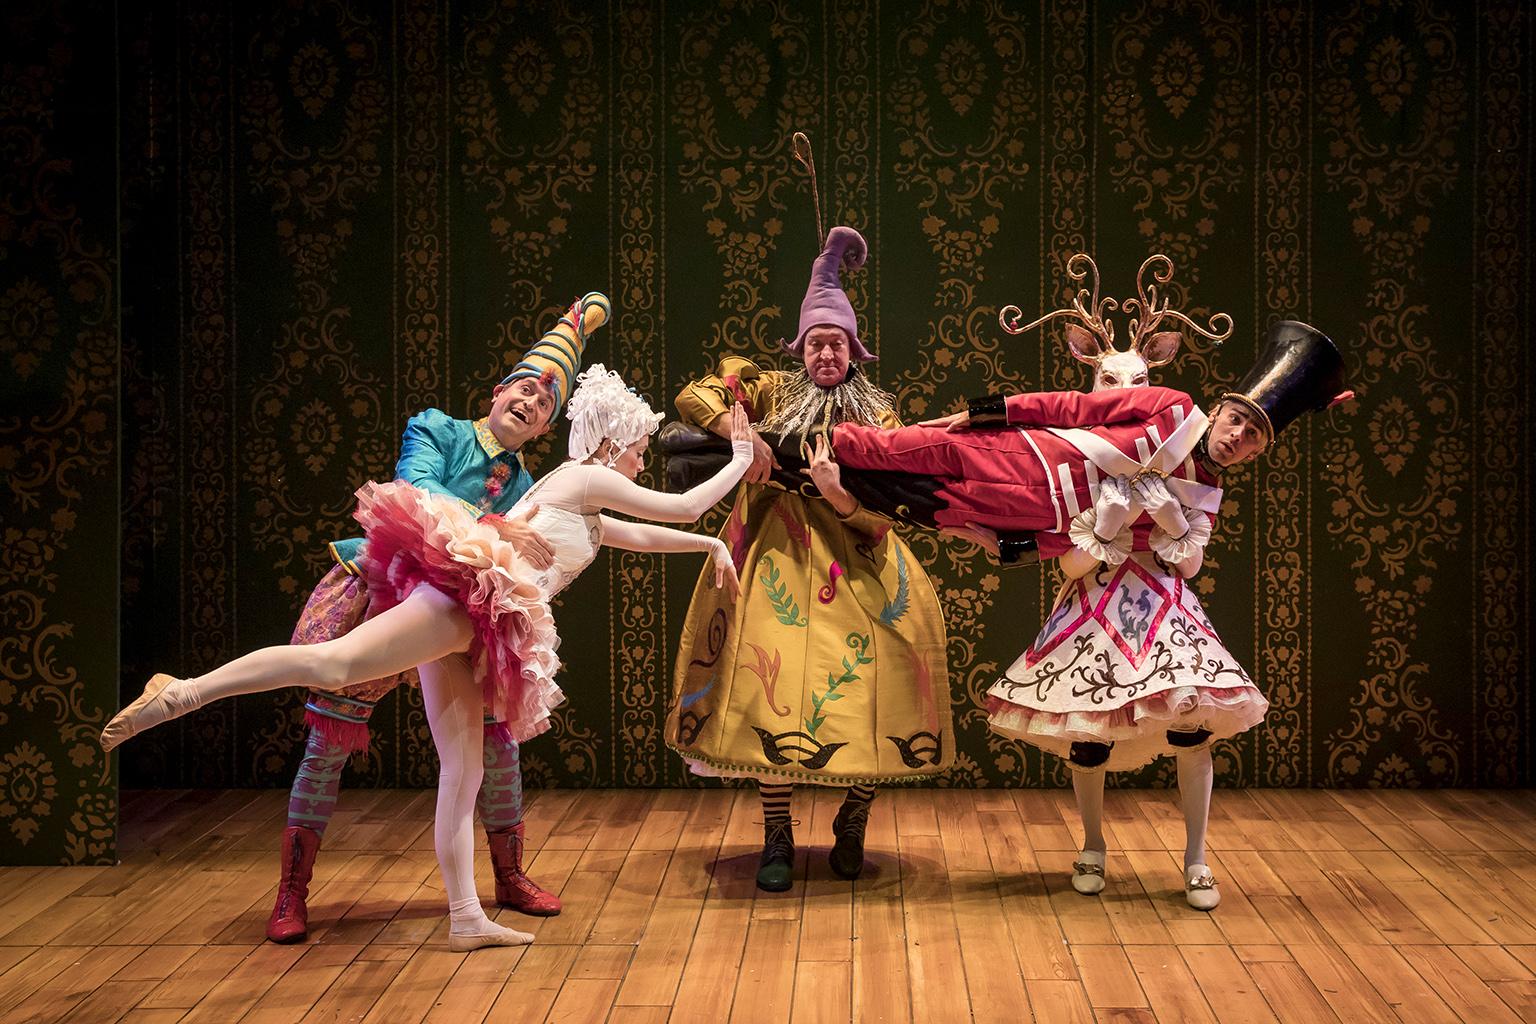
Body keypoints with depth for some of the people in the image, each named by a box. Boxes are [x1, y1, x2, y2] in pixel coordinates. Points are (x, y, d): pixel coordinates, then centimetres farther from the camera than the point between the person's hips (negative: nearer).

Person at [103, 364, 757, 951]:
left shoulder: (582, 510, 32)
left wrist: (710, 545, 49)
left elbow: (638, 535, 47)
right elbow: (685, 506, 7)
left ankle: (467, 920, 7)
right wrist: (742, 458, 19)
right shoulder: (589, 478, 6)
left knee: (463, 773, 6)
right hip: (464, 588, -10)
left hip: (468, 625, 10)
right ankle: (179, 695, -30)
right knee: (333, 664, -26)